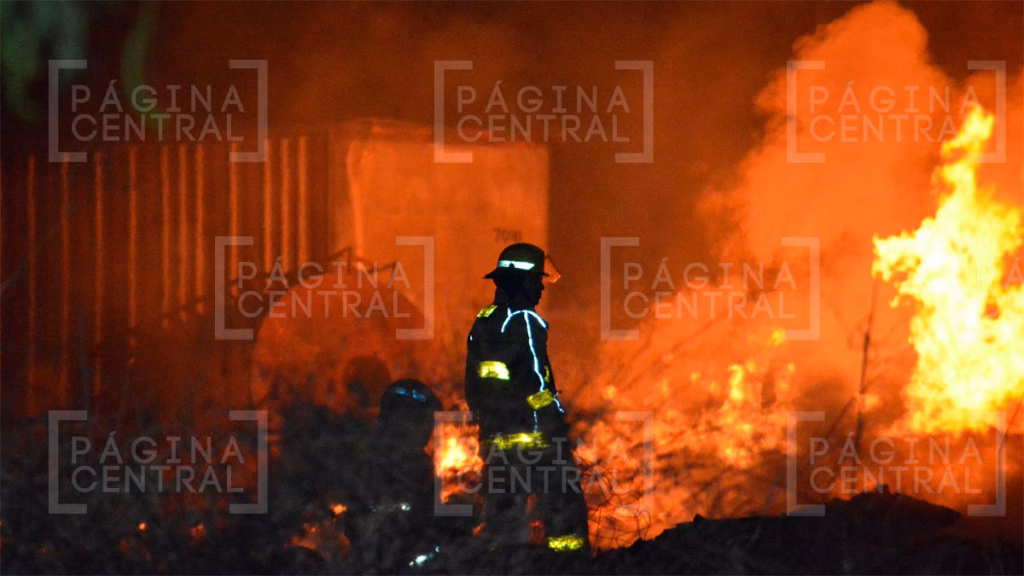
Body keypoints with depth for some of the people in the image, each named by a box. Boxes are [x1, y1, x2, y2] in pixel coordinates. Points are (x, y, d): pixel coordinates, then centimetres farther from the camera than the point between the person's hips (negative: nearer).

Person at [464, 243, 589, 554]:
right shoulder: (525, 321, -9)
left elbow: (473, 386, 17)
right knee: (563, 506, -5)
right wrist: (557, 424, -11)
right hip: (534, 436, -8)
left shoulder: (482, 324, 14)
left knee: (502, 516, 9)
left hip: (495, 438, 8)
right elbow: (536, 381, -16)